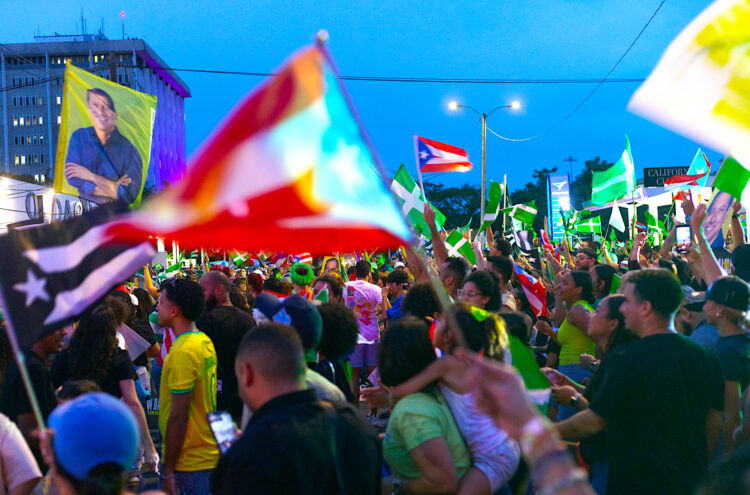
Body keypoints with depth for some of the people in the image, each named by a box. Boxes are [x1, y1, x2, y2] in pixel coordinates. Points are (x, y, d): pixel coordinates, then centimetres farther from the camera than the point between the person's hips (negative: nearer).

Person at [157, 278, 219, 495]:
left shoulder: (182, 353, -20)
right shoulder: (205, 342, 8)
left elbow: (178, 417, -21)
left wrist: (168, 471, -15)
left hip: (189, 463, -9)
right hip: (209, 454, 9)